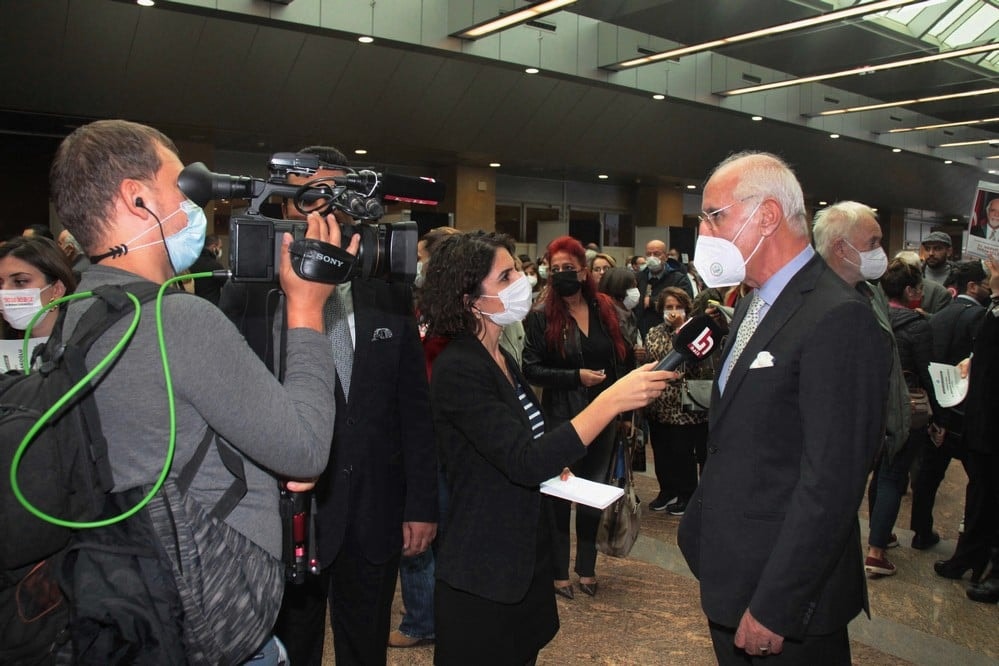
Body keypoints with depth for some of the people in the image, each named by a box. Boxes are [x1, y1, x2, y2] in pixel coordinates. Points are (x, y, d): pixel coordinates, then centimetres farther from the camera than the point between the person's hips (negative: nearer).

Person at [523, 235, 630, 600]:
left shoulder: (604, 308, 2)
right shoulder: (542, 315, -8)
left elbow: (619, 357, 10)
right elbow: (531, 368, -11)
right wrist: (576, 377, -19)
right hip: (562, 416, -4)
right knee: (560, 495, 6)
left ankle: (587, 568, 30)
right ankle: (559, 572, 21)